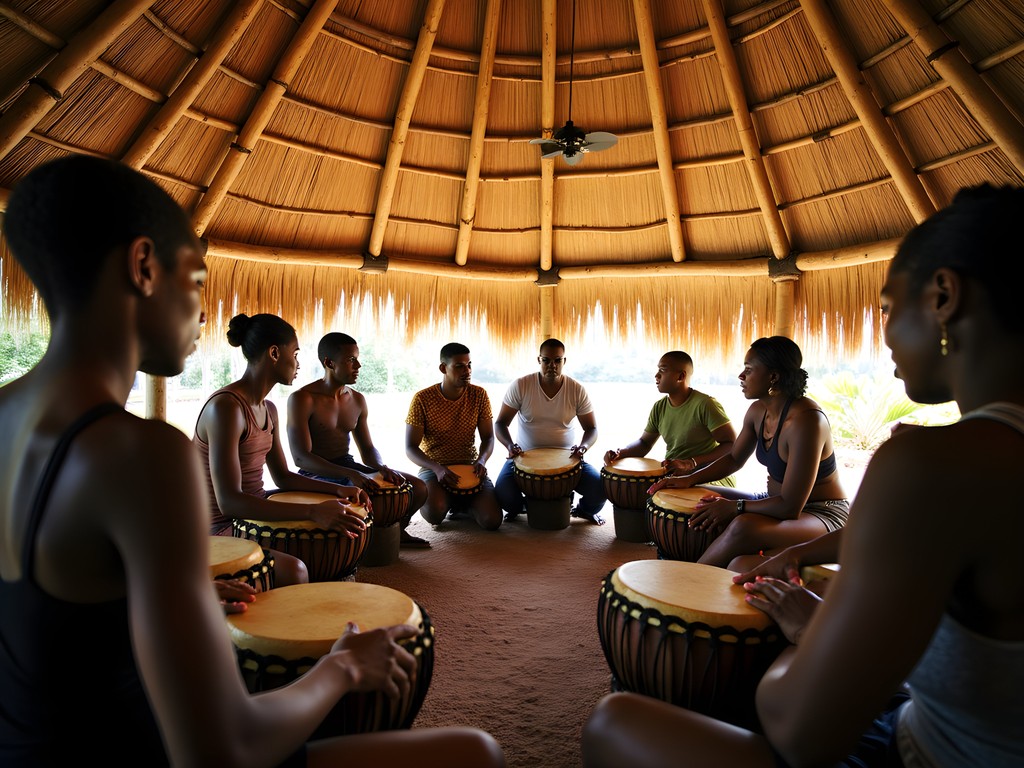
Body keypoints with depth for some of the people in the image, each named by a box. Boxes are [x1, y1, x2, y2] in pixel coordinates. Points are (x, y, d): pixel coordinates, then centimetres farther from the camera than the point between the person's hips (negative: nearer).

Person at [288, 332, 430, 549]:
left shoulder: (358, 400, 6)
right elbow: (301, 457, -23)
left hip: (349, 467, 7)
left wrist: (382, 468, -15)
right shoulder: (302, 399, -15)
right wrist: (350, 475, -35)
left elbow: (367, 449, 10)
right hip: (316, 474, -6)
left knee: (417, 488, -5)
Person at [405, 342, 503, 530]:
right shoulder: (422, 399, -12)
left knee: (492, 521, -18)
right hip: (432, 468, -2)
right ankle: (447, 501, 6)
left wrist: (481, 460, -19)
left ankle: (463, 503, 16)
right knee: (434, 514, -34)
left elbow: (488, 437, 4)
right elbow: (410, 448, -10)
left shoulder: (479, 395, -4)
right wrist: (437, 468, -28)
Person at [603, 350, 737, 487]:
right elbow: (644, 443, 15)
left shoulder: (704, 405, -15)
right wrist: (620, 452, -6)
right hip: (670, 475, 7)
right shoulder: (659, 407, 6)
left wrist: (691, 463, -28)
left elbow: (733, 445, -17)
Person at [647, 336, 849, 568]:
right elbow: (734, 459, 14)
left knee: (744, 526, -35)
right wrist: (690, 479, 1)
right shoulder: (757, 411, -1)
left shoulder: (805, 419, -28)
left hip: (824, 515, -9)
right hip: (777, 503, 9)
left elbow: (790, 507, -28)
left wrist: (733, 507, -20)